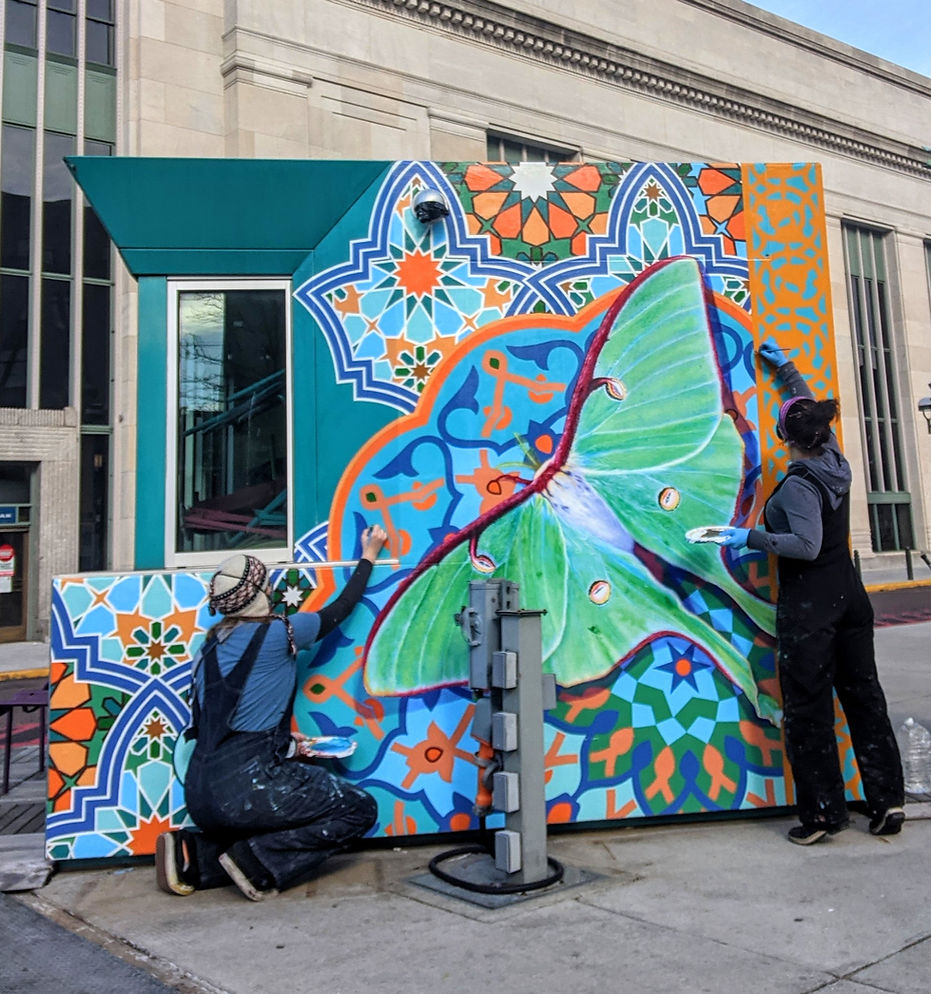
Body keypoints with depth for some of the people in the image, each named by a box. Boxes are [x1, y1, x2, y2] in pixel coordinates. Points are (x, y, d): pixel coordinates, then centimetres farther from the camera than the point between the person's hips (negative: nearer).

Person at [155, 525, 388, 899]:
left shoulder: (212, 643, 13)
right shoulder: (277, 633, -6)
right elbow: (339, 610, 10)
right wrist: (368, 556, 23)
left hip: (199, 794, 8)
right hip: (248, 783, -8)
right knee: (360, 809, 4)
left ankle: (194, 857, 8)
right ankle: (258, 862, -7)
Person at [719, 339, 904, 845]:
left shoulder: (798, 485, -17)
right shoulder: (833, 461, 6)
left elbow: (806, 545, -25)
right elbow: (810, 408, 22)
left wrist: (749, 537, -20)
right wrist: (784, 368, 34)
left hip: (808, 608, -8)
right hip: (849, 597, 8)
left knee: (808, 708, 1)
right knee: (863, 695, 12)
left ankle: (822, 813, 8)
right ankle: (887, 800, 18)